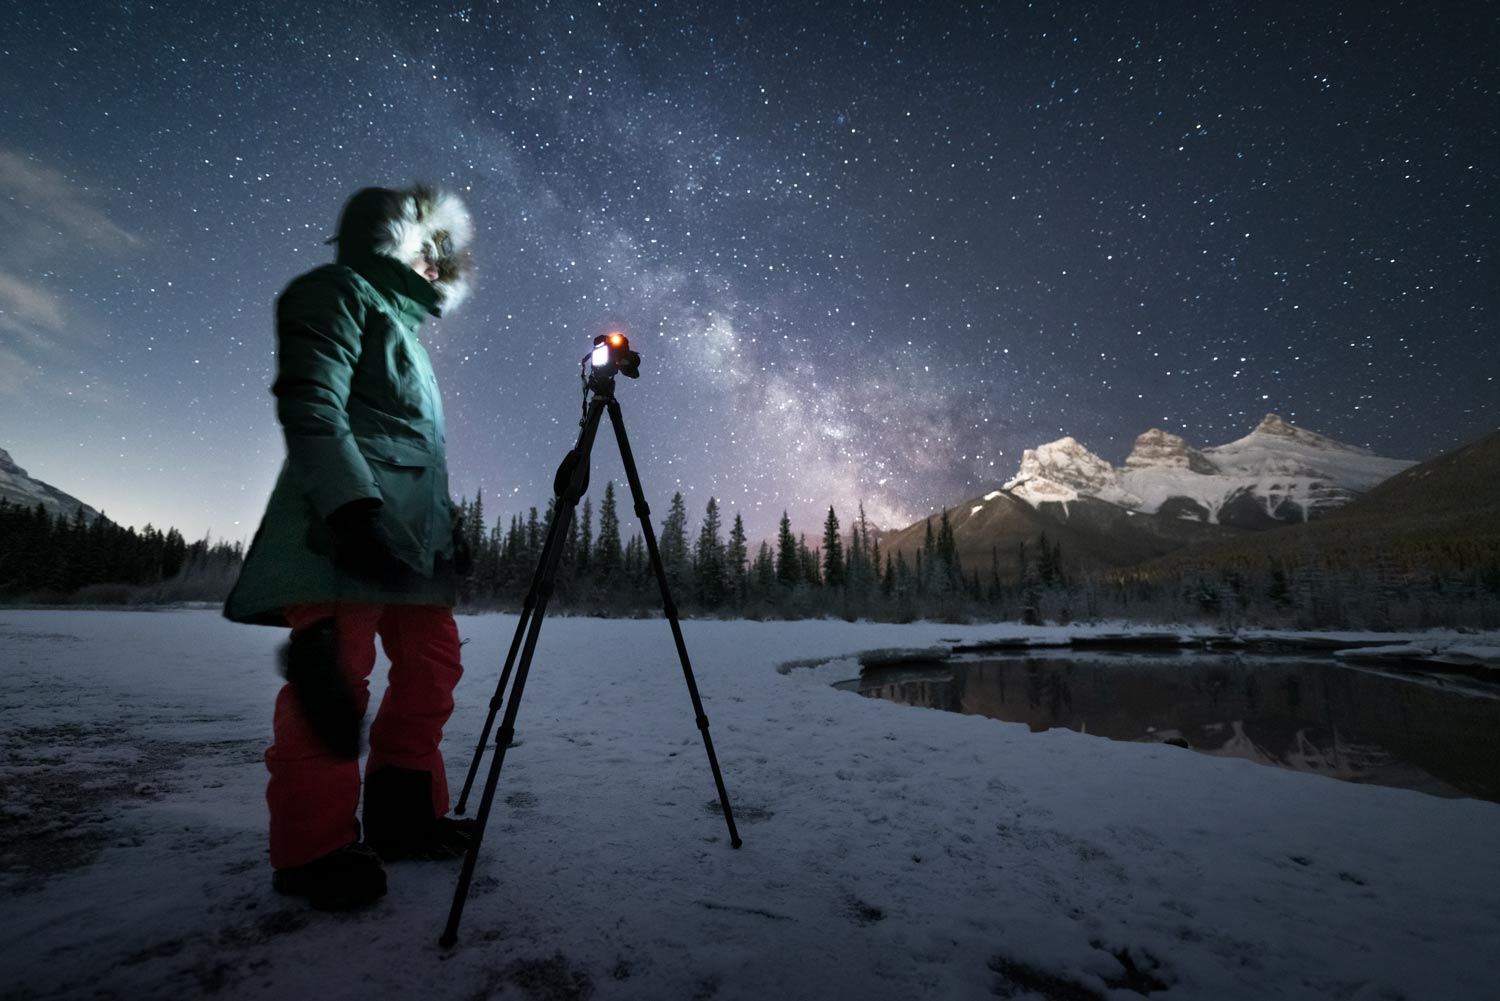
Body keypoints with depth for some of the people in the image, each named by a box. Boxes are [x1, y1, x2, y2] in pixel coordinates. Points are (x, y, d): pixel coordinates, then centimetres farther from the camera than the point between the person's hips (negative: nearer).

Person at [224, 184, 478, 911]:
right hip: (351, 524, -9)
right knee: (340, 675, -9)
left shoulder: (400, 316, 29)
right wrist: (354, 504, -25)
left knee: (431, 663, 7)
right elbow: (310, 408, -13)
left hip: (412, 534, 9)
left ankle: (402, 816, 16)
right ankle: (313, 848, 3)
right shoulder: (339, 290, 3)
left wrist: (447, 526, 21)